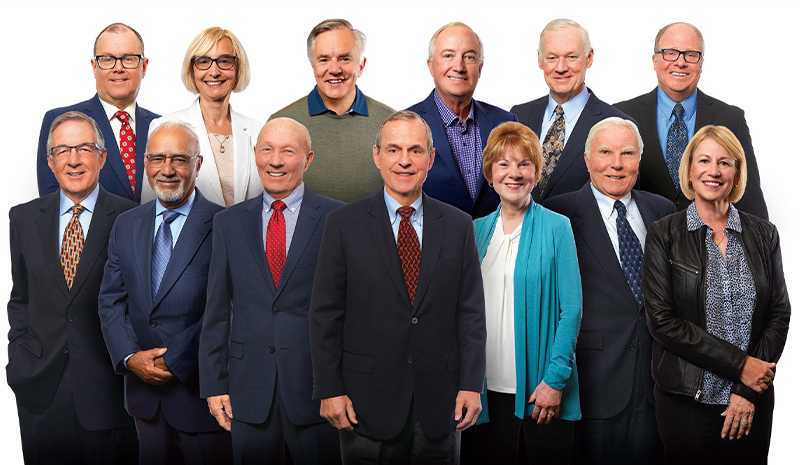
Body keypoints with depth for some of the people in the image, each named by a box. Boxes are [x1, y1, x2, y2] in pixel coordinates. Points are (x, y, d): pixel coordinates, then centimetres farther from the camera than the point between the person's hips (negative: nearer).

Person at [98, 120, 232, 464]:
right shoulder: (126, 226, 8)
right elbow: (111, 301, 7)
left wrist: (175, 362, -16)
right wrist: (130, 357, -8)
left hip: (200, 393, -5)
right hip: (144, 391, 5)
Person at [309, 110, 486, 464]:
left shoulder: (458, 225, 5)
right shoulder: (343, 225, -1)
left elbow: (471, 312, 5)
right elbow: (325, 314, -2)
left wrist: (471, 385, -2)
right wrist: (329, 390, -7)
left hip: (439, 402, 2)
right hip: (368, 401, -2)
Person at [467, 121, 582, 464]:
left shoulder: (556, 228, -2)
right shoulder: (477, 231, 8)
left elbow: (571, 309, -6)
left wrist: (555, 379, -14)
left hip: (543, 388, -3)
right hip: (488, 388, 3)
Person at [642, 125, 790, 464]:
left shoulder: (763, 234, 5)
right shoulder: (664, 234, -3)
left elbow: (779, 313, 3)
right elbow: (661, 320, -10)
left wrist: (748, 389, -9)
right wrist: (739, 365, -15)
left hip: (753, 401, 2)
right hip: (686, 401, -2)